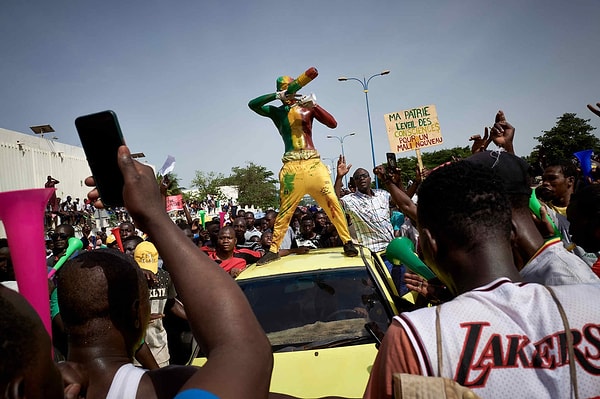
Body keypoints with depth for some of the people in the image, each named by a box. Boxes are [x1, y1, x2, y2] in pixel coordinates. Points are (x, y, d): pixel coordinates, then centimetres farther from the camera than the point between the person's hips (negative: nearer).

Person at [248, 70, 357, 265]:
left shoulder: (307, 108, 13)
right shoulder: (276, 112, 13)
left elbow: (333, 123, 3)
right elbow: (252, 104, -1)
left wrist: (314, 106, -10)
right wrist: (277, 96, -10)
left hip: (313, 163, 0)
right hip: (291, 166, 0)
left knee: (332, 202, -8)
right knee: (285, 210, -1)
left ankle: (348, 242, -1)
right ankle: (274, 250, 6)